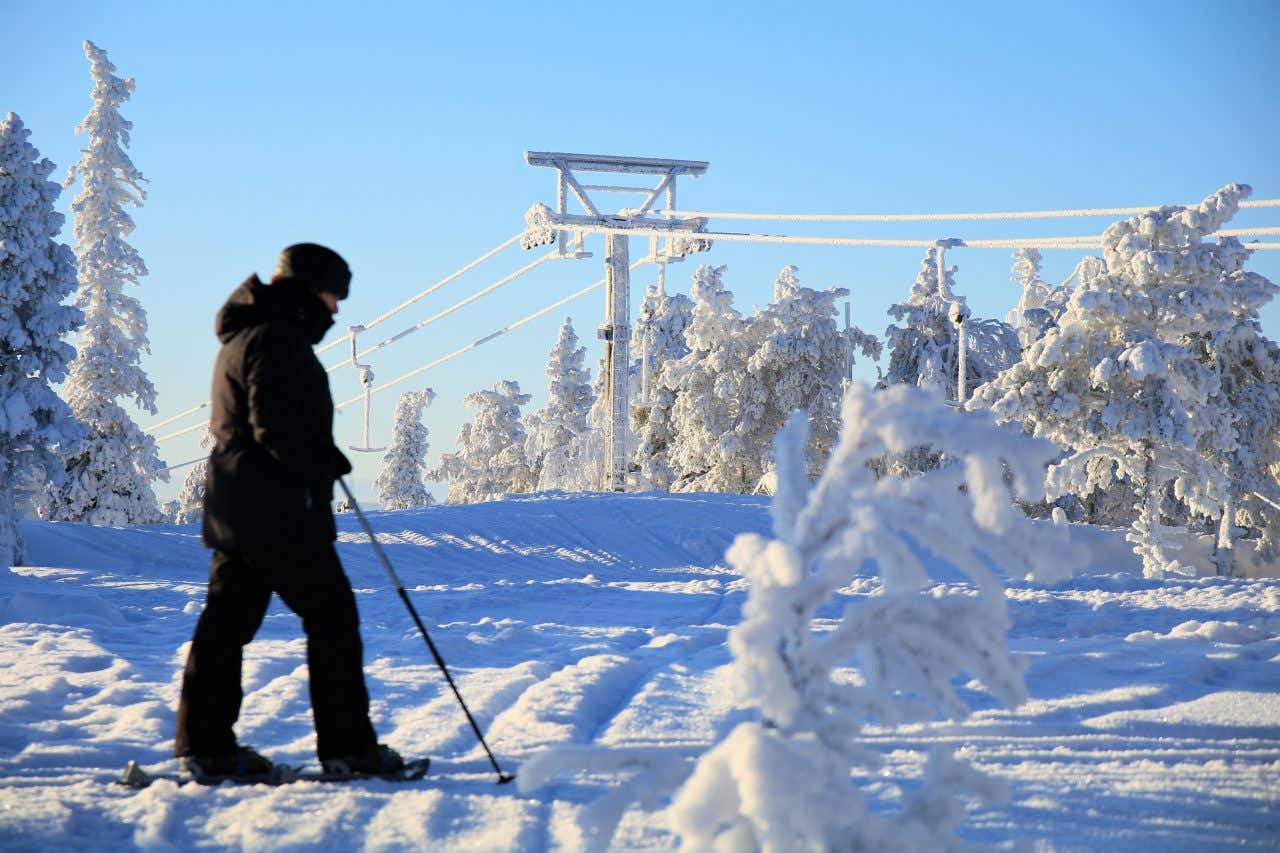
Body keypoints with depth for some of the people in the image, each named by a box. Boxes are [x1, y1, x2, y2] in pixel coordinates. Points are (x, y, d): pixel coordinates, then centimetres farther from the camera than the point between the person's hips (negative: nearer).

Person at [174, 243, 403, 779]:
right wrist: (325, 463, -10)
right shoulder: (278, 338, -13)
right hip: (277, 510, -10)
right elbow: (276, 427, -23)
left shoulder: (245, 336, 21)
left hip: (232, 505, 10)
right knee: (331, 613, -3)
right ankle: (347, 746, 0)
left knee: (227, 618, 9)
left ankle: (205, 746, 10)